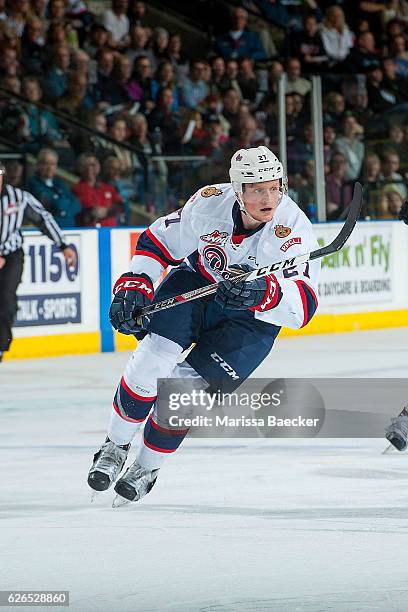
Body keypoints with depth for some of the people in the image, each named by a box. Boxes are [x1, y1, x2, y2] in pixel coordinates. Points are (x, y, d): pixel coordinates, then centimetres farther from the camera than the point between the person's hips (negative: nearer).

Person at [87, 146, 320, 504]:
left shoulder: (293, 229, -30)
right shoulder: (209, 203, -21)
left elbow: (303, 304, -39)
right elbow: (158, 240, -4)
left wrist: (262, 293, -57)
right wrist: (134, 286, -14)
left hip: (253, 318, -2)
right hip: (196, 283, 2)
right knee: (152, 360, -16)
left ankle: (147, 468, 17)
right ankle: (115, 448, 8)